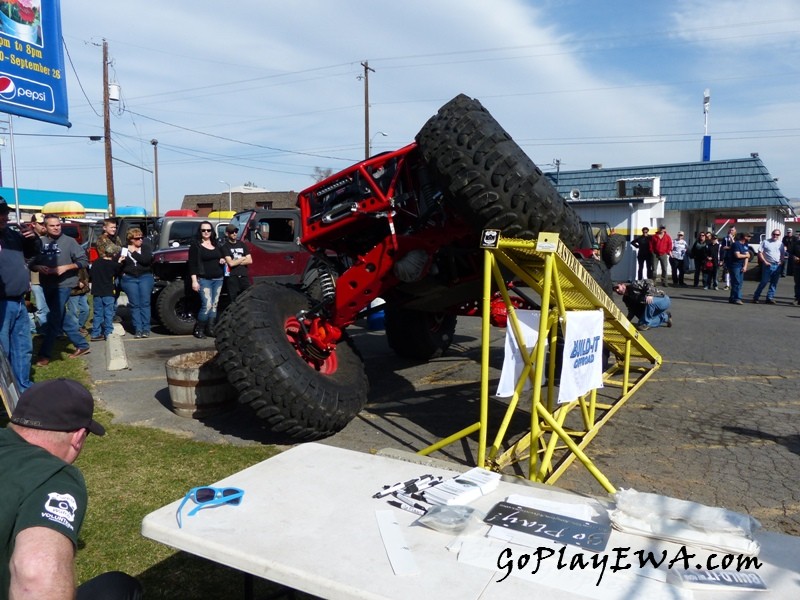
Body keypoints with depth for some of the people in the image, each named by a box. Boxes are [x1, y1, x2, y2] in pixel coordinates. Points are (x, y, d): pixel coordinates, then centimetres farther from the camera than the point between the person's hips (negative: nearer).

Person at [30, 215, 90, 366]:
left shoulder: (69, 241, -5)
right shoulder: (40, 242, 4)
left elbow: (84, 261, -6)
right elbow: (31, 263, 10)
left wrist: (65, 267, -17)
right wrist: (38, 267, -11)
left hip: (63, 285, -5)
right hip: (47, 286, 5)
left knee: (54, 320, -7)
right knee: (62, 319, 13)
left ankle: (45, 354, -1)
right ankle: (82, 345, 26)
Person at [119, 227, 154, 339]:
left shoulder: (145, 247, 3)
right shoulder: (124, 250, 9)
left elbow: (146, 260, -14)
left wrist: (133, 252, -11)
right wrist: (120, 262, -9)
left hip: (145, 277, -1)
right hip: (129, 279, 1)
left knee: (145, 303, -4)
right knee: (135, 304, -1)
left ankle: (146, 329, -2)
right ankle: (138, 329, 1)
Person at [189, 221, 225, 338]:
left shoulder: (216, 245, 14)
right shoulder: (196, 246, -2)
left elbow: (222, 257, 30)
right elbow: (192, 264, -7)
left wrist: (223, 260, 5)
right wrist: (194, 281, -14)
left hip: (218, 279, 6)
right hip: (204, 280, -6)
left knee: (214, 305, 7)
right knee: (207, 305, -14)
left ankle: (210, 329, 15)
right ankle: (198, 329, 1)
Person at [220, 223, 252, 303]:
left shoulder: (242, 244, 15)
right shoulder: (225, 246, 0)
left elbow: (250, 261, 6)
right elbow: (230, 263, -13)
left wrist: (235, 262, -5)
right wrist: (243, 258, 1)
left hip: (244, 276, 4)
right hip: (232, 278, -4)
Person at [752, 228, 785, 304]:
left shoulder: (780, 243, 12)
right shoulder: (765, 242, 1)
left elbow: (783, 254, 17)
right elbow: (760, 252, -2)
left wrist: (781, 261, -1)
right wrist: (764, 261, -11)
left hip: (778, 266, 4)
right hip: (768, 265, -4)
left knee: (774, 283, 5)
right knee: (764, 282, -6)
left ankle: (770, 298, 11)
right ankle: (756, 297, 1)